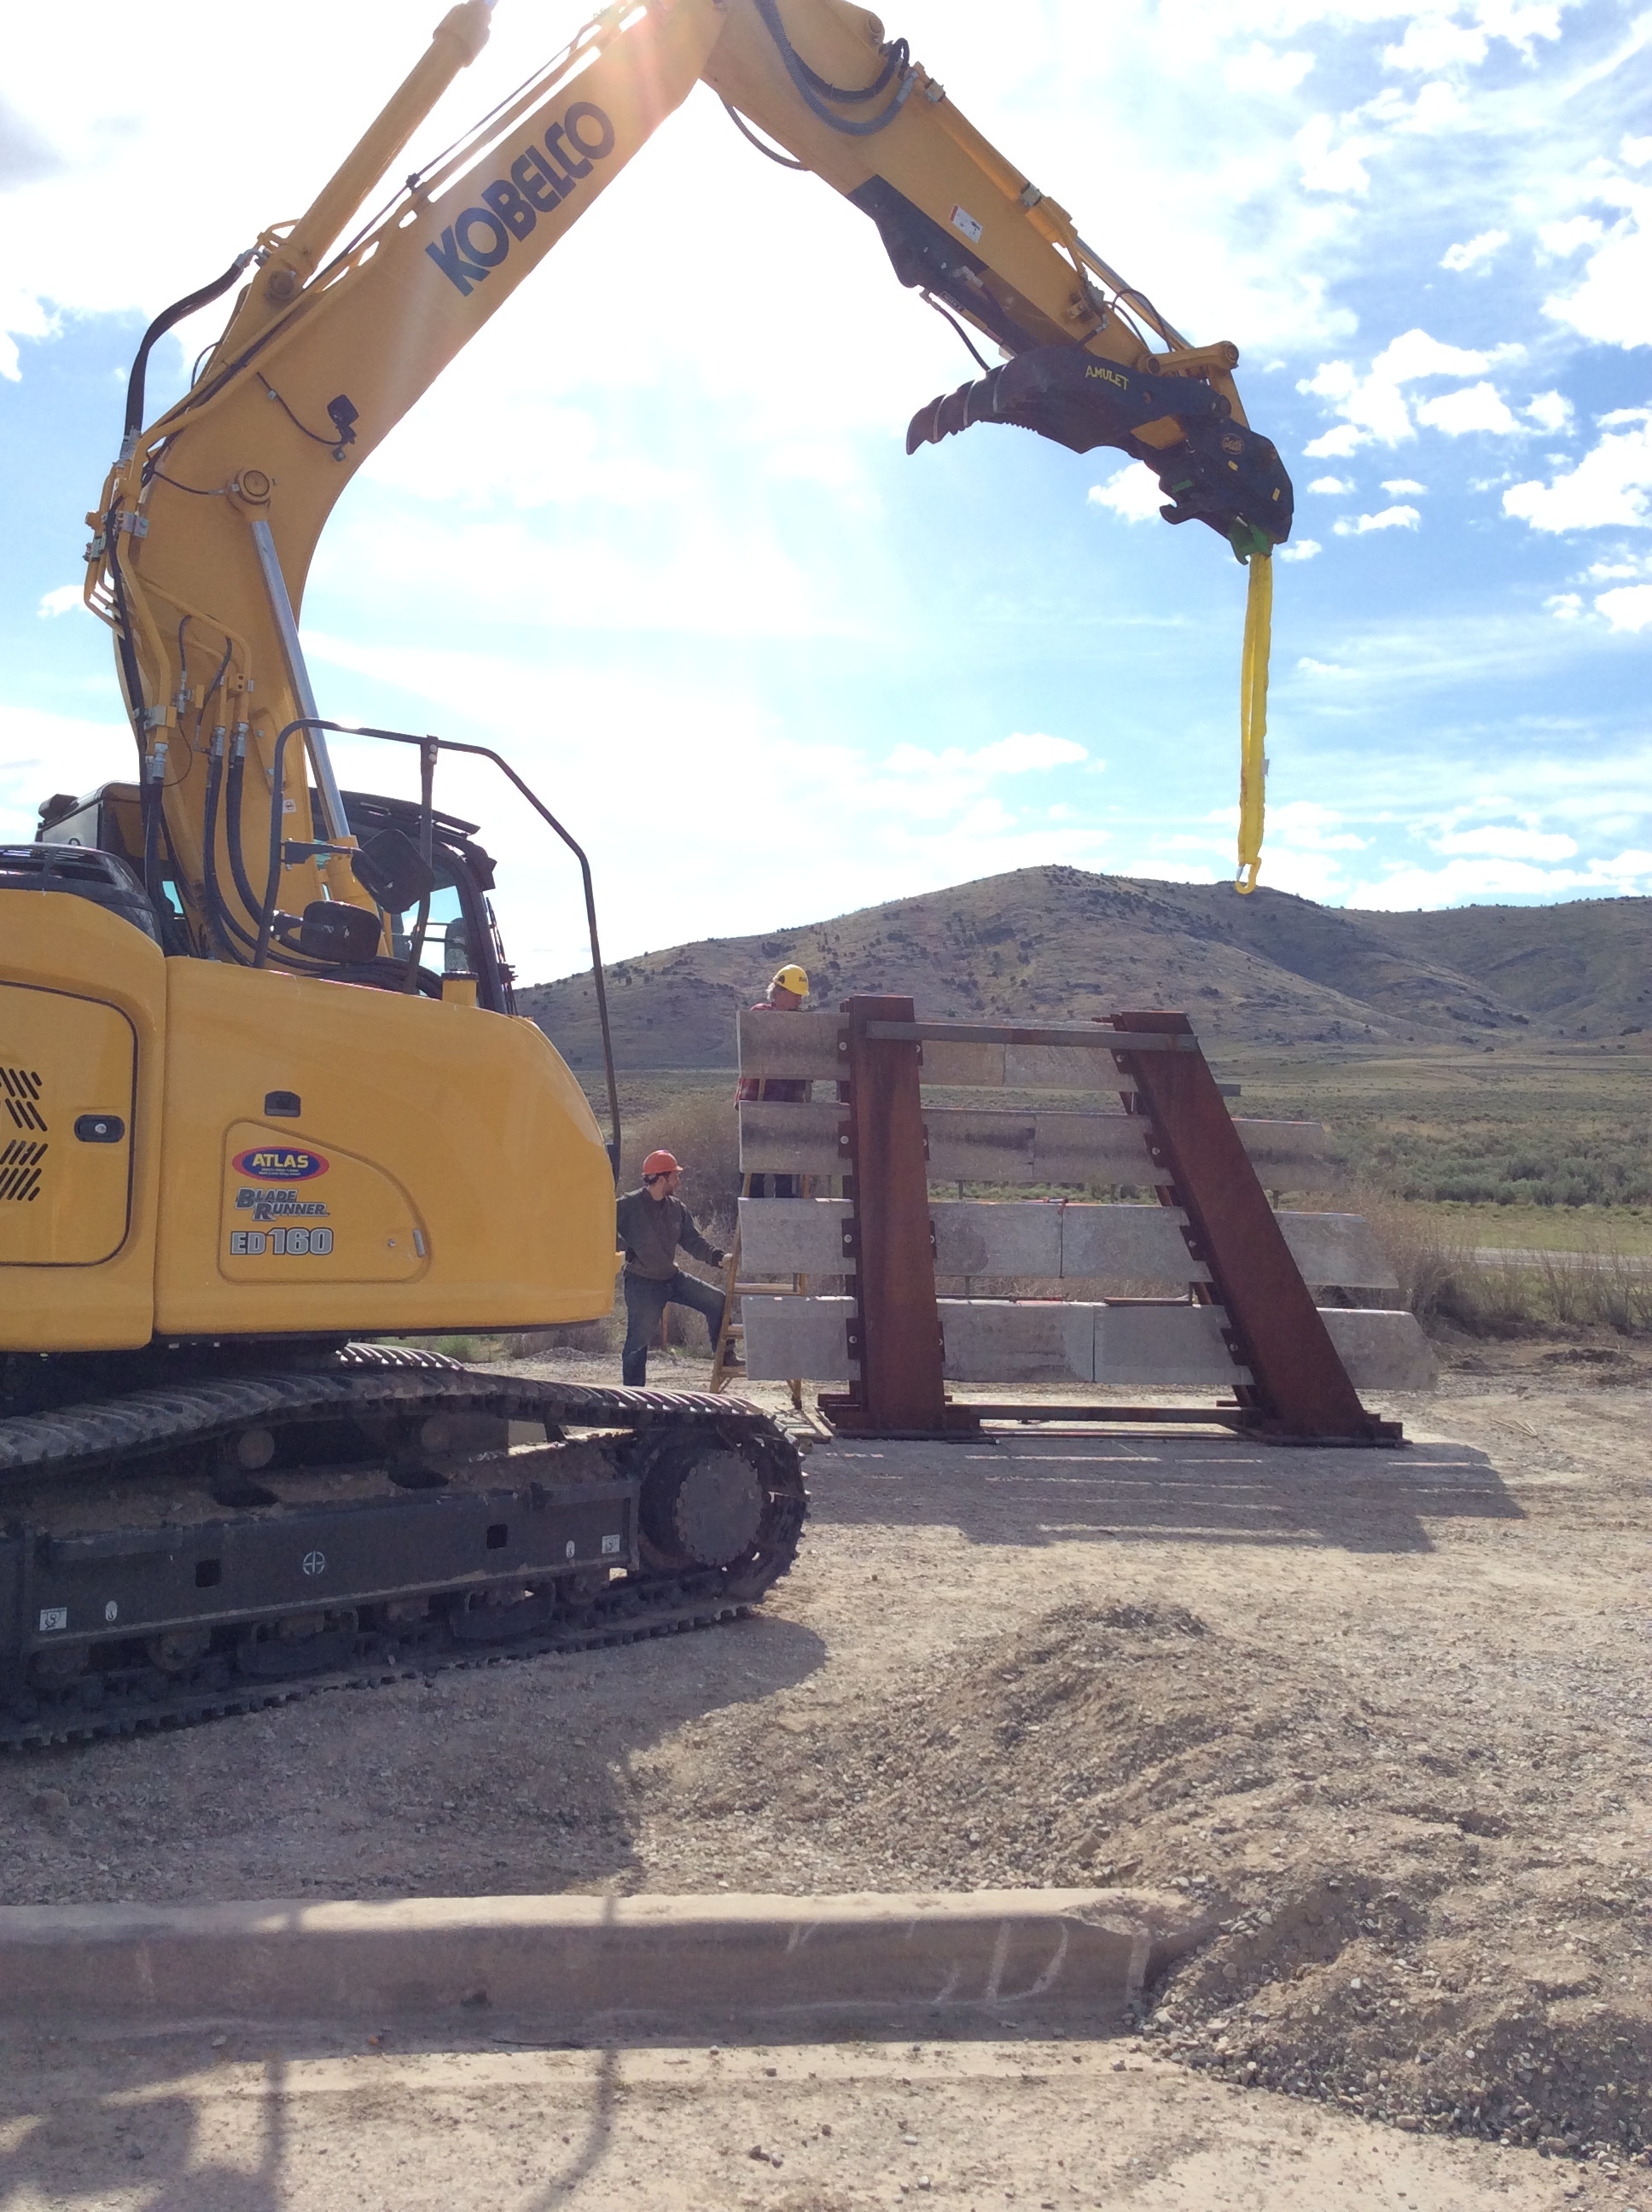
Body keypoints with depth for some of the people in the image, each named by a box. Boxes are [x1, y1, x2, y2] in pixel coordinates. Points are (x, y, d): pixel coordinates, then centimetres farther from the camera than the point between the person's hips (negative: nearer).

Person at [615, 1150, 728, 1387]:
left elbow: (693, 1240, 6)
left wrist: (717, 1257, -9)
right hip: (641, 1283, -6)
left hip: (672, 1277, 6)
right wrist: (626, 1248, -19)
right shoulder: (629, 1205, -14)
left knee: (716, 1300, -1)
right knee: (639, 1339, -3)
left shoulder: (677, 1208, 5)